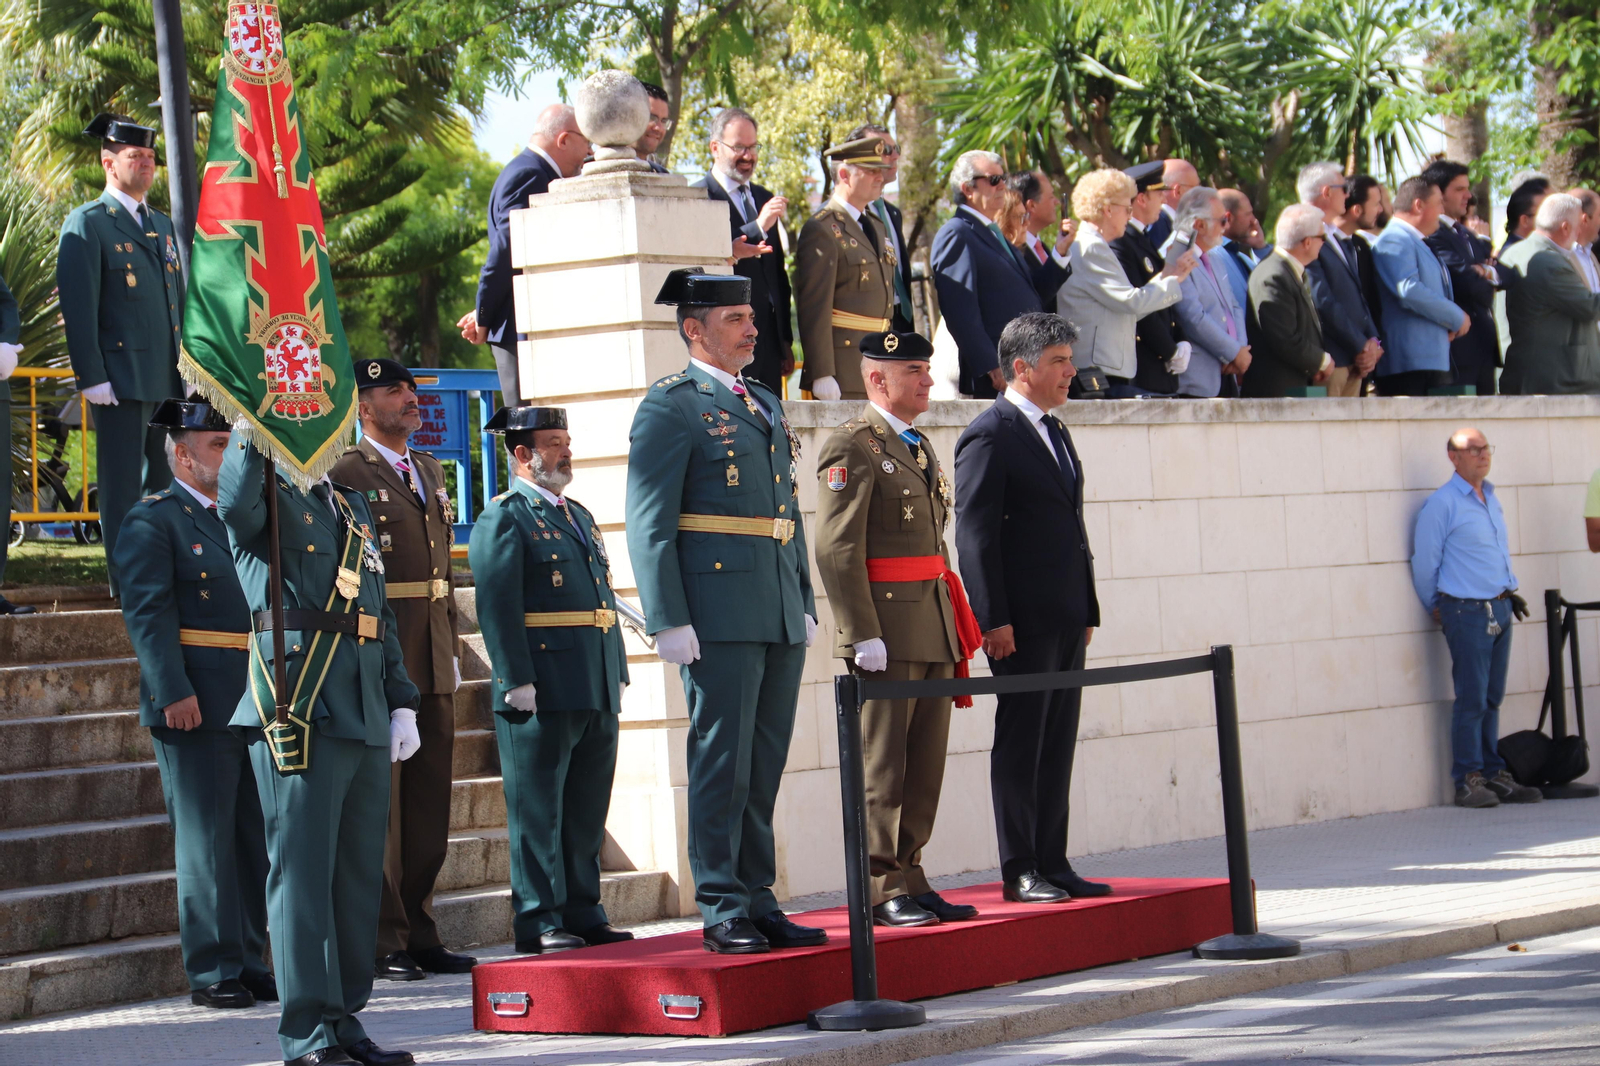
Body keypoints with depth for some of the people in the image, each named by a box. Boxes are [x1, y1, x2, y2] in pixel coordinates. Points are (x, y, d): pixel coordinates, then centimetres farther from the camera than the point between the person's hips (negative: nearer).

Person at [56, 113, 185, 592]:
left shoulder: (162, 225, 19)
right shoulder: (87, 225, -4)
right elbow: (77, 306, -9)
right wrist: (92, 376, -16)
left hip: (170, 380, 7)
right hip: (121, 380, -7)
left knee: (165, 479, 10)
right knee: (123, 484, -4)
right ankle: (126, 582, -1)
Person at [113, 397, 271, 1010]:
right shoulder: (151, 522, -5)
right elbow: (148, 614, -14)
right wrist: (174, 694, -22)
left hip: (257, 702, 7)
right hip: (195, 706, -7)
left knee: (254, 837, 9)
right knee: (205, 839, -4)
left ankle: (248, 963, 16)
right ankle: (212, 972, 0)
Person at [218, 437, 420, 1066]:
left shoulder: (353, 508, 21)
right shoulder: (264, 501, 0)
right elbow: (237, 497, -27)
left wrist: (402, 705, 16)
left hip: (366, 719, 7)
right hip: (298, 713, -7)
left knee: (359, 875, 10)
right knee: (303, 872, -6)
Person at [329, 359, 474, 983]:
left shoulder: (429, 471, 18)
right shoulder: (345, 475, -7)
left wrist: (451, 648, 17)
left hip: (432, 666, 8)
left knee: (429, 801, 10)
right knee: (378, 802, -2)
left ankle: (418, 935, 17)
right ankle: (381, 944, 2)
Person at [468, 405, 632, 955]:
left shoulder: (579, 516, 22)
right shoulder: (504, 519, -5)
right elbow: (496, 607, -13)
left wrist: (618, 673, 17)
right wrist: (517, 681, -20)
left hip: (597, 691, 8)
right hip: (544, 693, -8)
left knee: (587, 811, 10)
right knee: (538, 809, -4)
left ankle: (583, 914, 16)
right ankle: (539, 923, -2)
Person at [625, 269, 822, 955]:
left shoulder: (767, 406, 19)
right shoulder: (671, 407, -4)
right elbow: (649, 524, -9)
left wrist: (806, 605, 18)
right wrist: (669, 621, -15)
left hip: (780, 616, 7)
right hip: (719, 615, -7)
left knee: (764, 768, 9)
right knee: (722, 764, -5)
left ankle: (758, 902, 14)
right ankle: (722, 911, -1)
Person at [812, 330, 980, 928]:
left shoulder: (921, 448, 19)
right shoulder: (852, 448, -8)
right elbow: (837, 550, -14)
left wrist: (954, 628, 18)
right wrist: (863, 635, -19)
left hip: (934, 631, 8)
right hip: (886, 634, -8)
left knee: (926, 763, 8)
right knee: (882, 765, -4)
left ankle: (909, 876, 13)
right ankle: (883, 888, 0)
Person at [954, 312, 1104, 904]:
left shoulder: (1055, 431, 17)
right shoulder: (989, 434, -10)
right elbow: (974, 533, -14)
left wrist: (1087, 609, 16)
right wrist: (993, 619, -18)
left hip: (1065, 620, 8)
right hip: (1022, 622, -8)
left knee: (1057, 745, 9)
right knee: (1020, 744, -2)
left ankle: (1052, 864, 14)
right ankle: (1020, 872, 3)